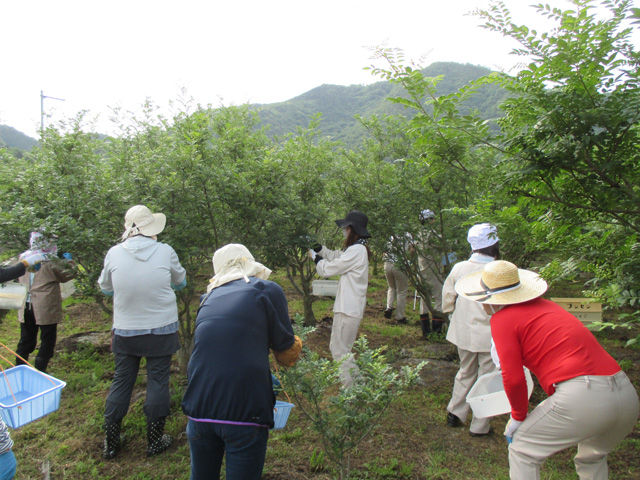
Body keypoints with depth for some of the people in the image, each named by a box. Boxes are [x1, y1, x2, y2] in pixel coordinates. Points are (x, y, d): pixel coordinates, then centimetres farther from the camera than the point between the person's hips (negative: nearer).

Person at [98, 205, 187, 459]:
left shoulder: (114, 253, -8)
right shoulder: (165, 252, -11)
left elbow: (105, 288, 8)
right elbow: (181, 282, 6)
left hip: (124, 331, 2)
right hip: (161, 330, -2)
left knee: (121, 382, 15)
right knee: (158, 381, 10)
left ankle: (110, 442, 28)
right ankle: (155, 440, 22)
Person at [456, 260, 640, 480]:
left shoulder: (502, 318, -2)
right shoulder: (545, 305, 20)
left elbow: (514, 378, -8)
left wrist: (518, 417, 10)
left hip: (581, 395, -8)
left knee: (522, 449, 14)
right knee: (592, 457, 34)